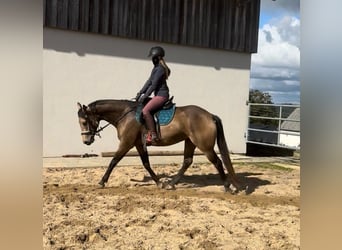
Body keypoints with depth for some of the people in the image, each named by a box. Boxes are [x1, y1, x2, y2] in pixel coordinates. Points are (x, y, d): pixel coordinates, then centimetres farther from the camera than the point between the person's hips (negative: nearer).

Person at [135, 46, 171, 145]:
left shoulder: (160, 69, -13)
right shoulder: (156, 68, 18)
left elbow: (154, 85, -17)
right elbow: (149, 82, 16)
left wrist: (145, 96, -16)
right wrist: (140, 93, 8)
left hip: (161, 95, -11)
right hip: (159, 95, 11)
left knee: (145, 110, -26)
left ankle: (153, 135, -25)